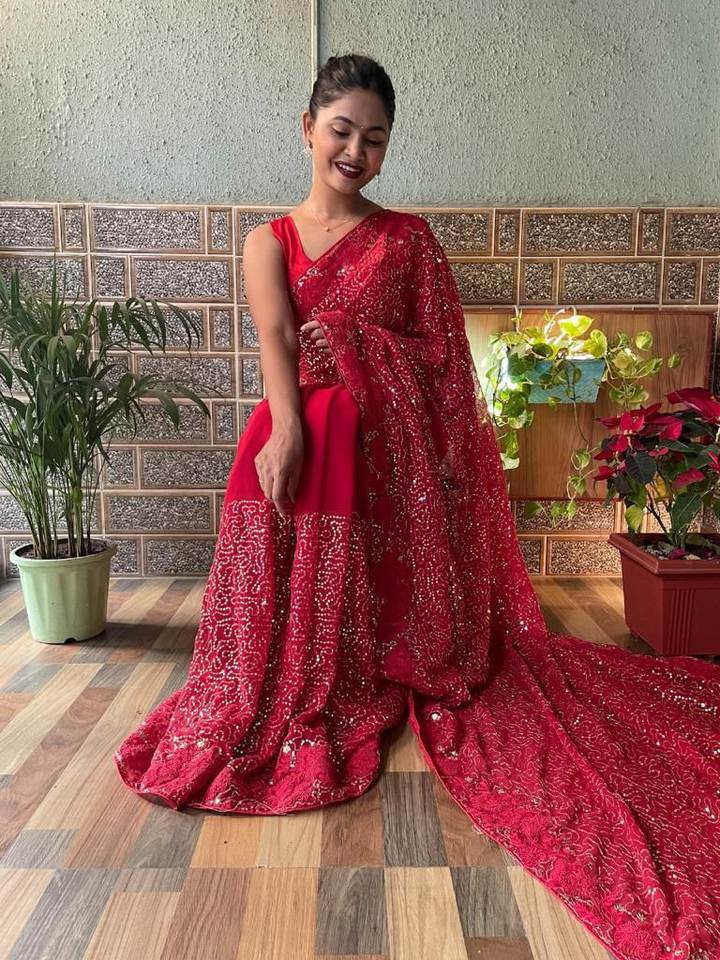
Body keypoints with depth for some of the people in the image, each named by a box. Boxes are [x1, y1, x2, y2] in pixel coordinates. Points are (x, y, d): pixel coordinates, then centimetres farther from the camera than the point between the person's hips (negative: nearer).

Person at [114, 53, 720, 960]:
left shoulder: (410, 236, 10)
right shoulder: (268, 240, 10)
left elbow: (441, 358, 6)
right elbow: (276, 340, -6)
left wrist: (447, 463, -3)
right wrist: (286, 430, -23)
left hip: (395, 441, 0)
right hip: (302, 437, 1)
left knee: (398, 595, 4)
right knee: (296, 602, 2)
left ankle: (382, 702, 25)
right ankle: (301, 726, 22)